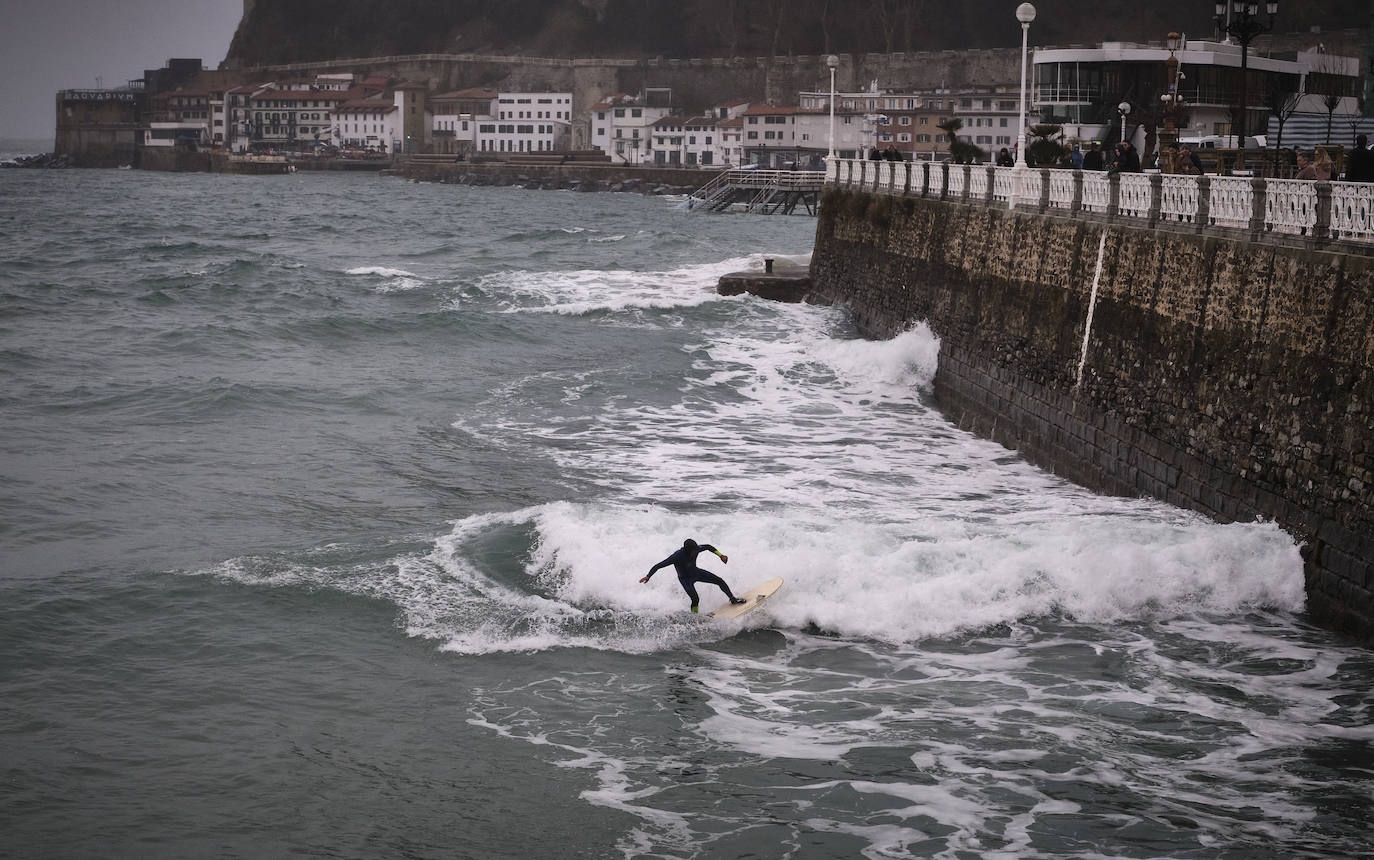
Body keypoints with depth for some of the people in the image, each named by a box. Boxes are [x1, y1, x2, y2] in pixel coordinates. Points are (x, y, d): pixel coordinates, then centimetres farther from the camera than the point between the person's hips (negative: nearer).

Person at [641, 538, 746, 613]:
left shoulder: (696, 549, -24)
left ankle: (733, 599, 26)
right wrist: (648, 576, -47)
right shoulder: (677, 556, -38)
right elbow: (658, 565, -35)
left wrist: (721, 555, -10)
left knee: (720, 581, 4)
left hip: (696, 572, 5)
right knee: (695, 599, -23)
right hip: (685, 579, -5)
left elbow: (708, 547, -2)